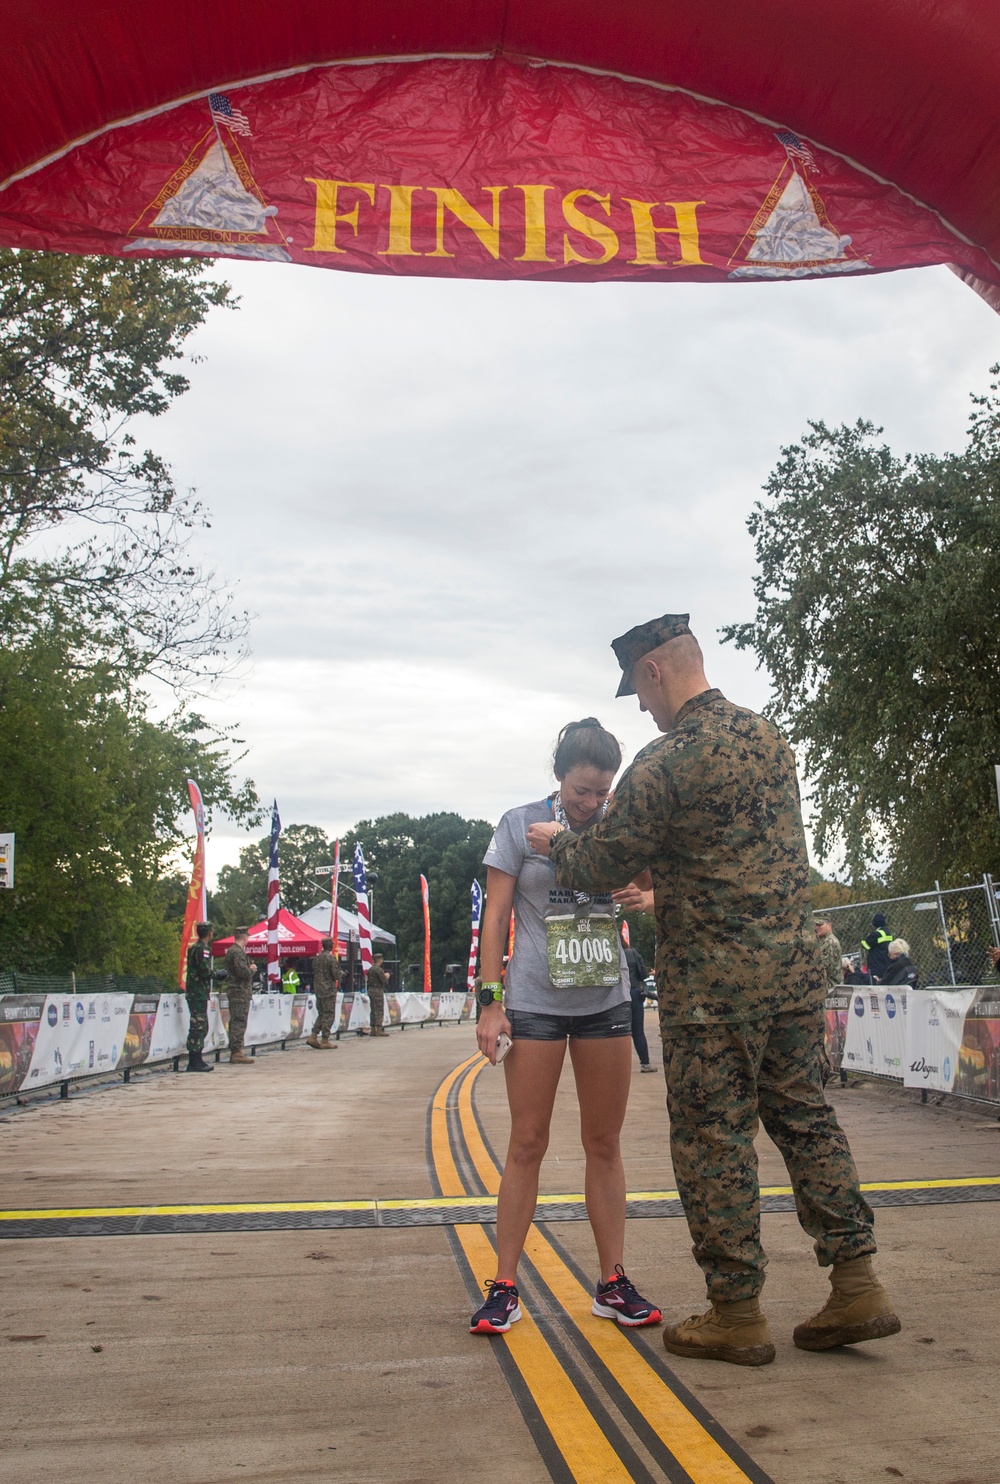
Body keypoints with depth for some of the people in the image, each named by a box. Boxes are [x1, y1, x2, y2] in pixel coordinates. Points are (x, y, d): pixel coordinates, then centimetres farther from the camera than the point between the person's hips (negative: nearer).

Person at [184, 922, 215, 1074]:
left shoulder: (195, 947, 18)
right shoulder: (202, 949, -13)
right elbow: (205, 971, -20)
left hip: (194, 992, 10)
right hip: (199, 992, -10)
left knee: (201, 1027, 14)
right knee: (198, 1027, -9)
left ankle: (196, 1060, 18)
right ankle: (194, 1062, -8)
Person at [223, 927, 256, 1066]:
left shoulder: (231, 950, 17)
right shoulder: (238, 952, -15)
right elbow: (243, 971, -23)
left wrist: (249, 968, 12)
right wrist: (251, 969, -5)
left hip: (234, 991, 11)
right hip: (240, 991, -11)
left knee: (235, 1022, 14)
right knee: (239, 1022, -10)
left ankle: (235, 1051, 20)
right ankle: (237, 1053, -11)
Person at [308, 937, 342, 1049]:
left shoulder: (316, 958, 9)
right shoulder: (331, 958, -14)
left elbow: (314, 973, 15)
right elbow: (336, 975, -15)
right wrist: (342, 973, 5)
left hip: (318, 990, 7)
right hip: (329, 990, -7)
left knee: (321, 1014, 16)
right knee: (329, 1015, -1)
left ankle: (313, 1037, 9)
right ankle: (325, 1041, 0)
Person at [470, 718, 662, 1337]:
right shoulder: (521, 825, -2)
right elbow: (496, 918, -1)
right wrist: (490, 1000, -7)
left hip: (606, 1002, 3)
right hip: (535, 1002, -2)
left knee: (605, 1143, 10)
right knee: (528, 1144, 2)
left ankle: (613, 1283, 20)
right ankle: (505, 1288, 12)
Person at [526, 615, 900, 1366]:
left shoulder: (665, 764, -17)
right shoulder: (771, 736, 8)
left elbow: (602, 866, -8)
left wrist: (556, 842, 12)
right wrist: (660, 873, 25)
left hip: (712, 983, -7)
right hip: (795, 966, 7)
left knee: (713, 1137, 5)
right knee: (806, 1117, 15)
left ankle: (737, 1312, 16)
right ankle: (857, 1286, 20)